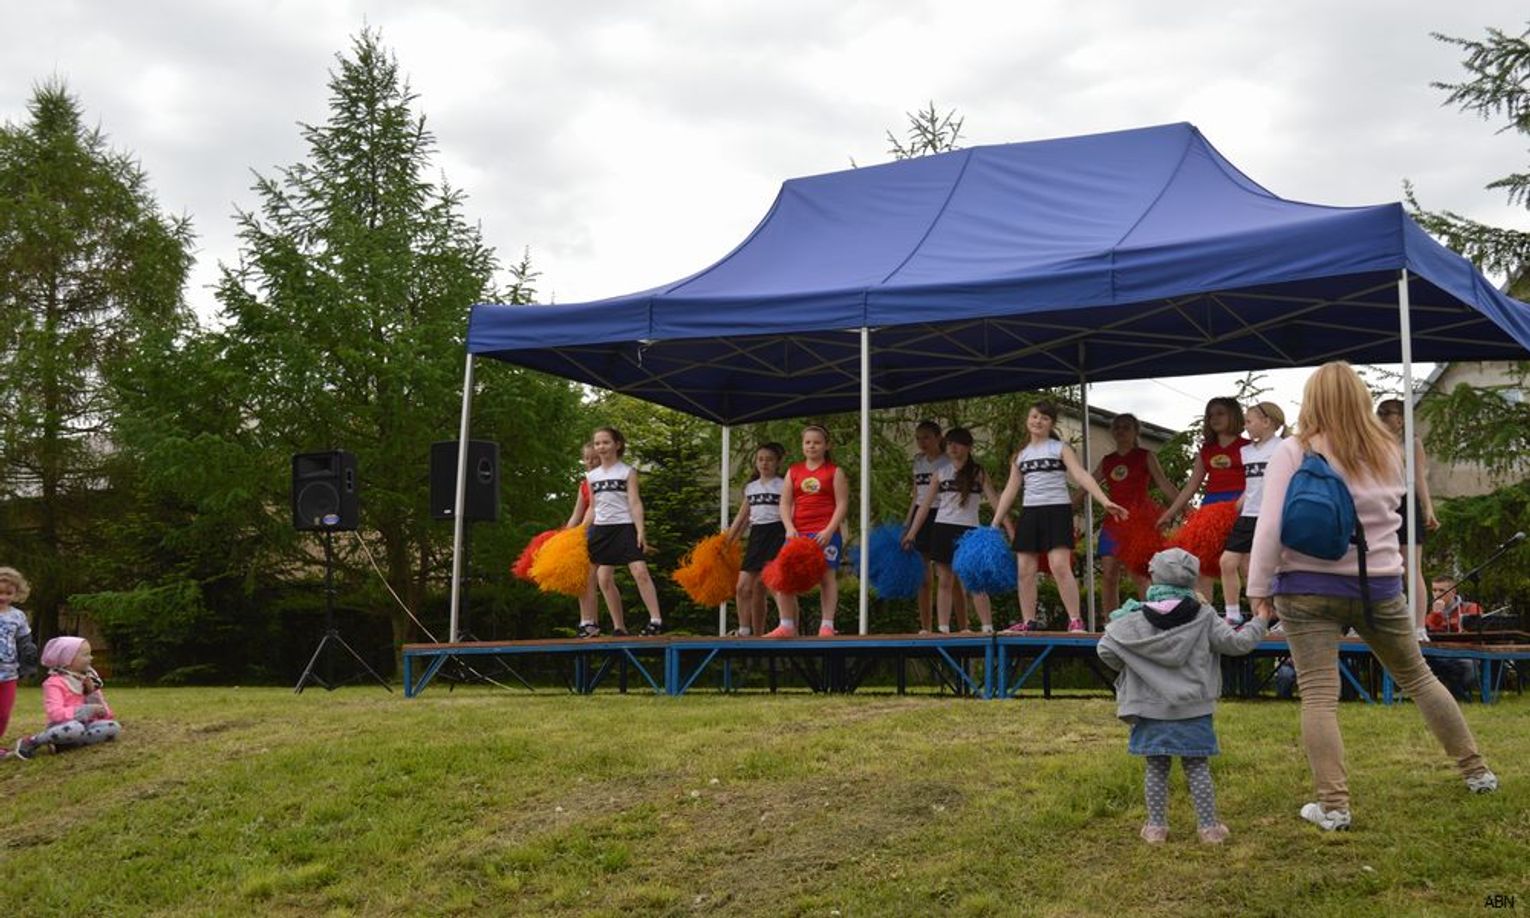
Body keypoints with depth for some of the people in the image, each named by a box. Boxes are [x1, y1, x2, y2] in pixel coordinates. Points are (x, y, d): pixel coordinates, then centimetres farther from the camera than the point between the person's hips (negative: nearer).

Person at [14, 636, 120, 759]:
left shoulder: (86, 679, 14)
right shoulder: (55, 683, -7)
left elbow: (98, 705, 14)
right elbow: (56, 713, -21)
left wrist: (92, 692, -5)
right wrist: (89, 709, -23)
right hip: (64, 725, -7)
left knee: (114, 727, -21)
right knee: (75, 728, -42)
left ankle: (61, 745, -22)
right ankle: (30, 742, -20)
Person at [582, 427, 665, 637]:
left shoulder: (627, 472, 2)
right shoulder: (592, 475, 13)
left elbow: (635, 503, -6)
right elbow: (592, 509, 17)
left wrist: (640, 531, -16)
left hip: (624, 527, -5)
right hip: (601, 529, 5)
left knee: (640, 572, -18)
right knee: (604, 580, 1)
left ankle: (656, 621, -17)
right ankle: (618, 627, 9)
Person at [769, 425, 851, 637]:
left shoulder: (835, 472, 5)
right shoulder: (793, 472, 15)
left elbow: (842, 504, -2)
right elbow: (785, 503, 10)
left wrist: (829, 531, -14)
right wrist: (789, 528, -7)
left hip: (825, 534, -4)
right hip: (797, 533, 4)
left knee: (827, 576, -6)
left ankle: (827, 625, -5)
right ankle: (787, 626, 4)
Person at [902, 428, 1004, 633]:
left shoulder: (978, 473, 3)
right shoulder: (941, 472, 11)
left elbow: (994, 500, -5)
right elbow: (925, 504, 12)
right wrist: (912, 532, 7)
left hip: (968, 531, -3)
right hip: (943, 529, 3)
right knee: (945, 583, 5)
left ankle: (987, 627, -5)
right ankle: (943, 629, 6)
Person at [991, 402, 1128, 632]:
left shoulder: (1060, 448, 2)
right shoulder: (1020, 456, 15)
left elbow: (1081, 475, -10)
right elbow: (1010, 490, 16)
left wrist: (1105, 501, -23)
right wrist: (994, 524, 13)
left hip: (1057, 510, -5)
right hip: (1030, 512, 5)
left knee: (1060, 566, -15)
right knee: (1025, 570, 1)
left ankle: (1075, 620, -11)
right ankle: (1028, 622, 9)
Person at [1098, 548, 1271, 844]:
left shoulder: (1136, 620, -4)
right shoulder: (1204, 617, -5)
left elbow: (1105, 649, -6)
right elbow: (1236, 643, -3)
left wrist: (1124, 668, 13)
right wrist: (1260, 621, 13)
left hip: (1152, 710, 0)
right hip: (1192, 710, 0)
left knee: (1156, 768, 9)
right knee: (1197, 767, 8)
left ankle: (1156, 826, 12)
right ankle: (1209, 826, 11)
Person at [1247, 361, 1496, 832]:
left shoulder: (1294, 452, -9)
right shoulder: (1389, 451, 3)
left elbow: (1269, 525, -14)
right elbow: (1390, 511, 16)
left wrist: (1259, 589, -8)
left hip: (1308, 587, -3)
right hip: (1379, 586, 4)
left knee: (1318, 697, -3)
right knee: (1418, 677, 20)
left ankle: (1333, 806, -10)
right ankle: (1476, 771, 30)